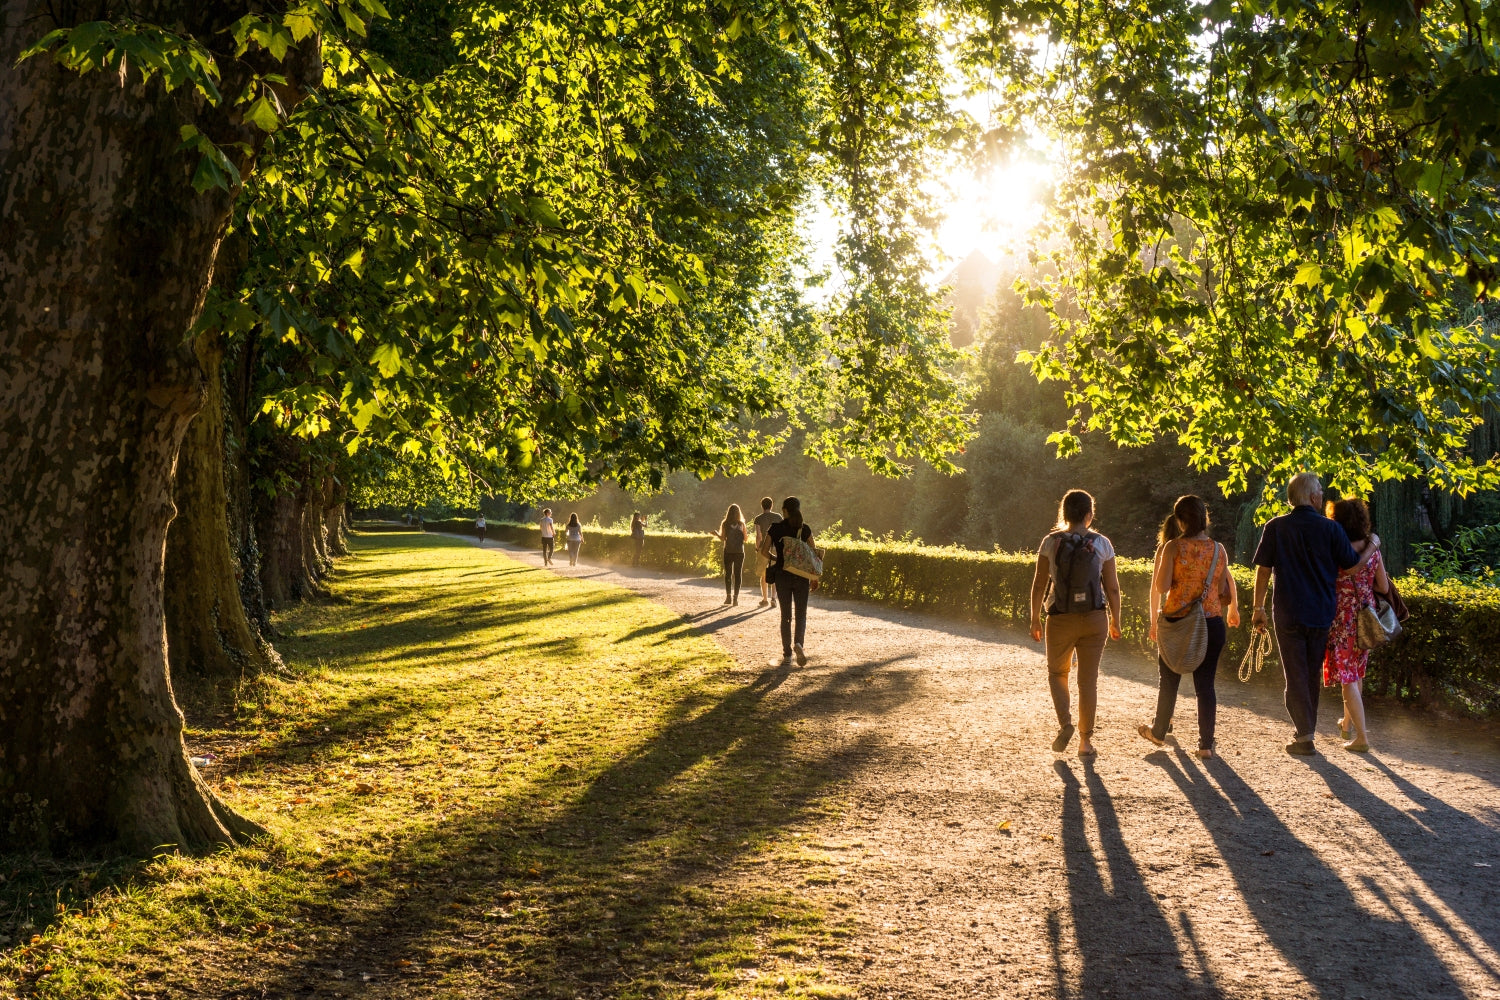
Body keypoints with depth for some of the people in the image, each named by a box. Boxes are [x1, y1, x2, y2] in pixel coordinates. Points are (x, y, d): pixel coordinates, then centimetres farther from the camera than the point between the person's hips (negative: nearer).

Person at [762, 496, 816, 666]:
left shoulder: (776, 528, -3)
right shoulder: (805, 529, -2)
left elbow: (764, 551, -5)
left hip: (782, 576, 0)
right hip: (802, 575, 0)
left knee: (786, 615, 8)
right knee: (801, 613, 10)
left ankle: (787, 655, 8)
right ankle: (798, 643, -17)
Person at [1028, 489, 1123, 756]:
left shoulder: (1051, 542, -5)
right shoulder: (1102, 544, -4)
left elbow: (1039, 585, -3)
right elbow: (1112, 588, -1)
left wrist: (1035, 618, 7)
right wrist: (1115, 622, 11)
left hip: (1060, 620, 0)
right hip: (1094, 619, 1)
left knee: (1057, 673, 20)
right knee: (1088, 680, 10)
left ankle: (1064, 723, 0)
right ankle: (1085, 740, 12)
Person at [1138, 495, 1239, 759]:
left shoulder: (1173, 547, -9)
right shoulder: (1218, 549, 0)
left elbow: (1161, 586, -15)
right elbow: (1225, 590, 2)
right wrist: (1233, 609, 22)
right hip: (1212, 623, 2)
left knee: (1169, 680, 14)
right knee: (1205, 683, 6)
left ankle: (1159, 732, 30)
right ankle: (1206, 744, 7)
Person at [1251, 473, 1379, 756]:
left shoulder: (1275, 527, -4)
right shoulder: (1330, 528, -5)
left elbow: (1263, 570, -3)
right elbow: (1351, 566, -1)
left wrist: (1259, 608, 4)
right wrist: (1373, 546, 17)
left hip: (1288, 613, -1)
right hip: (1322, 613, 1)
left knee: (1295, 674, 4)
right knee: (1312, 673, 16)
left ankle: (1304, 735, -1)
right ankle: (1306, 728, 26)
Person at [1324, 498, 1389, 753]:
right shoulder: (1372, 549, 0)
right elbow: (1384, 587, 4)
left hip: (1342, 619, -6)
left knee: (1348, 679, -2)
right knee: (1356, 673, 23)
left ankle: (1361, 737, -5)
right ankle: (1348, 724, 39)